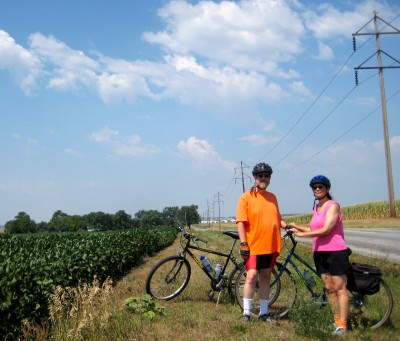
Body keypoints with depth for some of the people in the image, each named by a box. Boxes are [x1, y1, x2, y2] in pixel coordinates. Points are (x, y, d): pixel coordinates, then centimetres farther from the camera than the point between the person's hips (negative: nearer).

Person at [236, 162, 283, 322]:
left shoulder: (272, 197, 11)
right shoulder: (246, 197, -5)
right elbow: (240, 222, -9)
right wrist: (243, 244, -15)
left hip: (271, 246, 5)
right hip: (253, 246, -5)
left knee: (265, 277, 11)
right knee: (252, 276, -9)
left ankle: (263, 313, 21)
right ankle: (246, 312, 2)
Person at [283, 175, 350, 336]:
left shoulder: (333, 206, -10)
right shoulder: (316, 208, 14)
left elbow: (325, 230, -18)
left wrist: (303, 234, -15)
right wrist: (297, 226, 12)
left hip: (335, 251, -8)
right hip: (320, 252, 8)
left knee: (339, 288, -5)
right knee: (329, 288, 9)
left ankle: (342, 325, -3)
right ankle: (336, 320, 16)